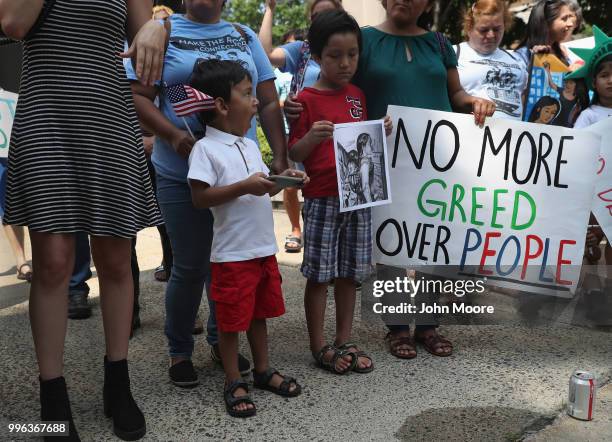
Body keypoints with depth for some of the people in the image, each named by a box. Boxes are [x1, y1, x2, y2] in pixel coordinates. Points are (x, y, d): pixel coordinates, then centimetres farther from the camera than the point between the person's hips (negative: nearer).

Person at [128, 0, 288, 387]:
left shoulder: (245, 36, 12)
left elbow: (269, 103, 9)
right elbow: (139, 96, -5)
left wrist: (281, 158, -1)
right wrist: (174, 136, -22)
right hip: (184, 174, -3)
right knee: (191, 266, 2)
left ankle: (221, 340, 30)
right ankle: (179, 350, 22)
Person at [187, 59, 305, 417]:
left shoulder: (250, 146, 11)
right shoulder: (206, 149, -13)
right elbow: (200, 198, -20)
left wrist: (283, 180, 1)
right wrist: (244, 187, -24)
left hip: (264, 248, 8)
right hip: (233, 253, -7)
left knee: (260, 311, 19)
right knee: (232, 319, 5)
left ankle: (263, 371, 34)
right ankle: (234, 383, 19)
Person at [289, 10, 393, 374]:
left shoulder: (358, 95, 11)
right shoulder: (307, 100, -6)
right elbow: (294, 154, -5)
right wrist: (312, 137, -25)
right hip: (322, 199, -5)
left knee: (350, 273, 11)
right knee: (320, 274, 2)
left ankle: (344, 341, 24)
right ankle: (319, 347, 15)